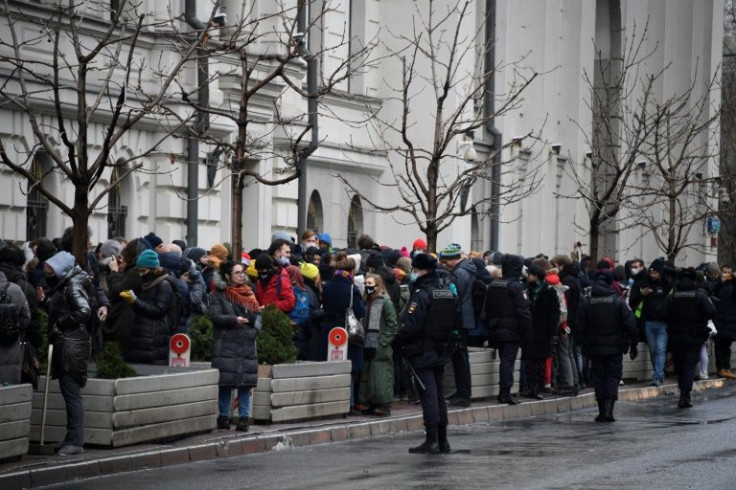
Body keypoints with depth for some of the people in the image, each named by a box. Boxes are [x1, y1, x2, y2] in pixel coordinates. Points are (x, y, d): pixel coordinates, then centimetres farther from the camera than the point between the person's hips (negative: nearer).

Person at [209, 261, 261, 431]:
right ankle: (223, 417, 5)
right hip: (226, 344, -4)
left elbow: (257, 315, 13)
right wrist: (235, 320, -18)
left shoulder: (248, 293, 15)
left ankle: (244, 417, 4)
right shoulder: (218, 295, 1)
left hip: (247, 345, 4)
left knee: (245, 382, 0)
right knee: (226, 382, -3)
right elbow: (215, 316, -10)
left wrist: (254, 329, -5)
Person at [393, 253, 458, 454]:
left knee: (428, 395, -7)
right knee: (439, 394, 13)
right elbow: (457, 321, 15)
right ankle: (442, 440, 15)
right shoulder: (448, 293, 9)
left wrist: (397, 343, -8)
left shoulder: (421, 294, -16)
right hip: (442, 351, 7)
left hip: (422, 352, -7)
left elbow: (410, 326, -20)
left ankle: (431, 440, -9)